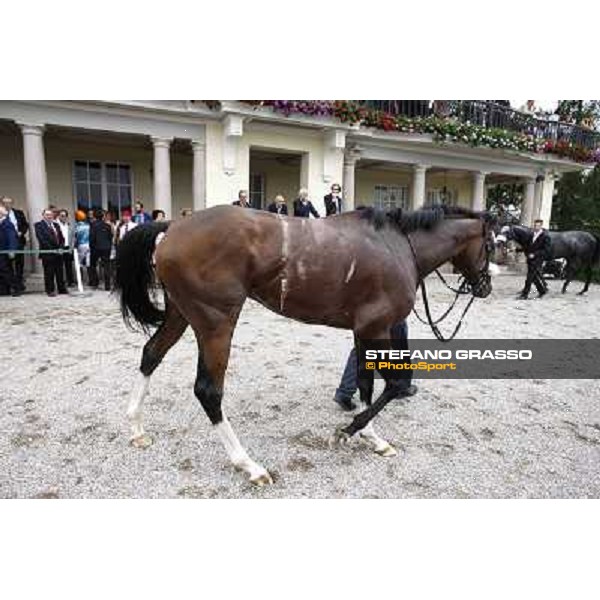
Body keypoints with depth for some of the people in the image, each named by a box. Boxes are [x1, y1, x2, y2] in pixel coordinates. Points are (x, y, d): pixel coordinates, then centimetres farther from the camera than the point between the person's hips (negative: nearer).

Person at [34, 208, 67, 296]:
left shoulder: (56, 225, 18)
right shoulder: (39, 225, -1)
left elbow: (61, 238, 16)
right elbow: (42, 239, -11)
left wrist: (61, 247, -2)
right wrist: (52, 249, -17)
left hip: (58, 252, 5)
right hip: (47, 253, -5)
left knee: (60, 272, 8)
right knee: (49, 272, -1)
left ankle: (62, 289, 15)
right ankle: (50, 290, 6)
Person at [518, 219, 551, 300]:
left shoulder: (545, 236, -9)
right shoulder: (532, 235, 11)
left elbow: (546, 250, -12)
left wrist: (534, 254, -18)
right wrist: (527, 253, 5)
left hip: (537, 260, -7)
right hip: (530, 259, 7)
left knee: (530, 277, -8)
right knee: (534, 277, 13)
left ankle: (525, 294, -5)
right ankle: (542, 290, 29)